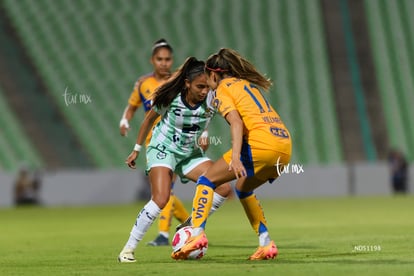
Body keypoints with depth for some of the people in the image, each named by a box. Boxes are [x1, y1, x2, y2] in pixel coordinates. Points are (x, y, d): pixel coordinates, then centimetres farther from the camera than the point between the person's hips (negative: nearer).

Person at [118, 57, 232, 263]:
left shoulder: (211, 100, -16)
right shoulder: (171, 98, -19)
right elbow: (149, 118, -2)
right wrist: (137, 149, 6)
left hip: (190, 153, 4)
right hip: (163, 150, -4)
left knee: (224, 188, -11)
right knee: (161, 199, -25)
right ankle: (128, 249, -15)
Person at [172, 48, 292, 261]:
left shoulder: (223, 90, 3)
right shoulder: (247, 84, 28)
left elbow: (236, 122, -14)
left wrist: (235, 157, -25)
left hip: (261, 143, -8)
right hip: (285, 146, 8)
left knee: (207, 180, 2)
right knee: (244, 189, 28)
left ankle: (197, 233, -15)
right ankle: (266, 244, 20)